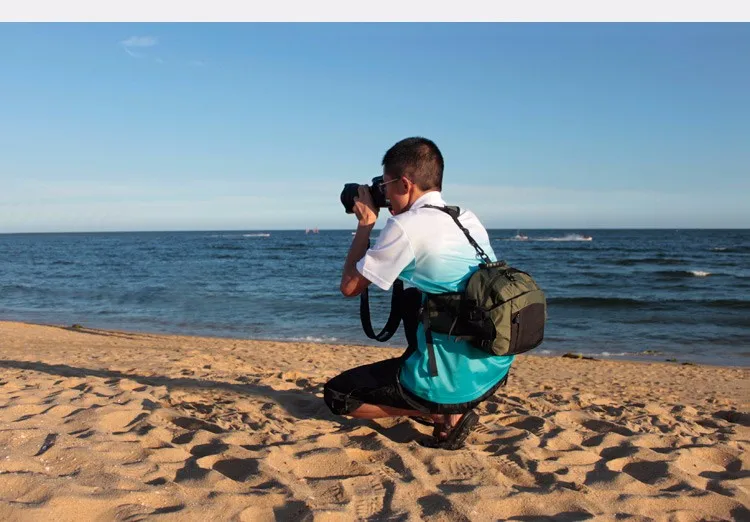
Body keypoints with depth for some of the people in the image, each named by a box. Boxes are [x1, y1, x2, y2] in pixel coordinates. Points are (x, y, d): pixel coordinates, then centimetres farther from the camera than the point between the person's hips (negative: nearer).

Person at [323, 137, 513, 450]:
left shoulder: (405, 227, -15)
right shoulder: (469, 219, 6)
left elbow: (350, 287, -4)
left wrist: (365, 224, 5)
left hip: (454, 381, -7)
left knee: (336, 395, 11)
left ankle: (445, 414, 0)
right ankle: (451, 406, 23)